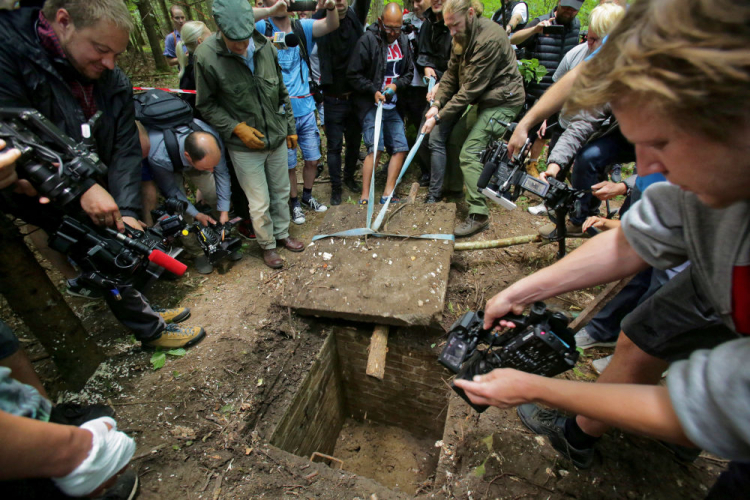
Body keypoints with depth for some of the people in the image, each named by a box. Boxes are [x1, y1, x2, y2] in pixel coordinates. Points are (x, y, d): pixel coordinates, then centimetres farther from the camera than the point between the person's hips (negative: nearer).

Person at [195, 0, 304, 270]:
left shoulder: (265, 46, -4)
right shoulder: (206, 56, -15)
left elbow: (282, 92, 8)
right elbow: (206, 105, -5)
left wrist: (290, 127, 11)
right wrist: (237, 127, -16)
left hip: (276, 138, 4)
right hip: (245, 145, -4)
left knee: (281, 192, 15)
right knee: (259, 202, 2)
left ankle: (282, 234, 38)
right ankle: (267, 245, 26)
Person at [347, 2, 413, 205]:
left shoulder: (403, 41, 9)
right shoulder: (368, 40, -9)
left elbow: (409, 72, 14)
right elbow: (353, 74, -8)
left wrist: (396, 84, -5)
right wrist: (373, 90, -18)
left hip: (393, 106, 7)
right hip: (371, 104, -6)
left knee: (401, 148, 1)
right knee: (376, 147, -18)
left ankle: (388, 194, 8)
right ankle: (365, 196, -10)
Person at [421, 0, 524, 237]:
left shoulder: (489, 39, -24)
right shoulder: (462, 36, 4)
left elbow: (471, 88, -25)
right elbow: (451, 73, 6)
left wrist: (440, 117, -22)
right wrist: (437, 105, -8)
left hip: (502, 101, -9)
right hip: (479, 98, 9)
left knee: (469, 153, -19)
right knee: (439, 137, 6)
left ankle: (479, 215, -12)